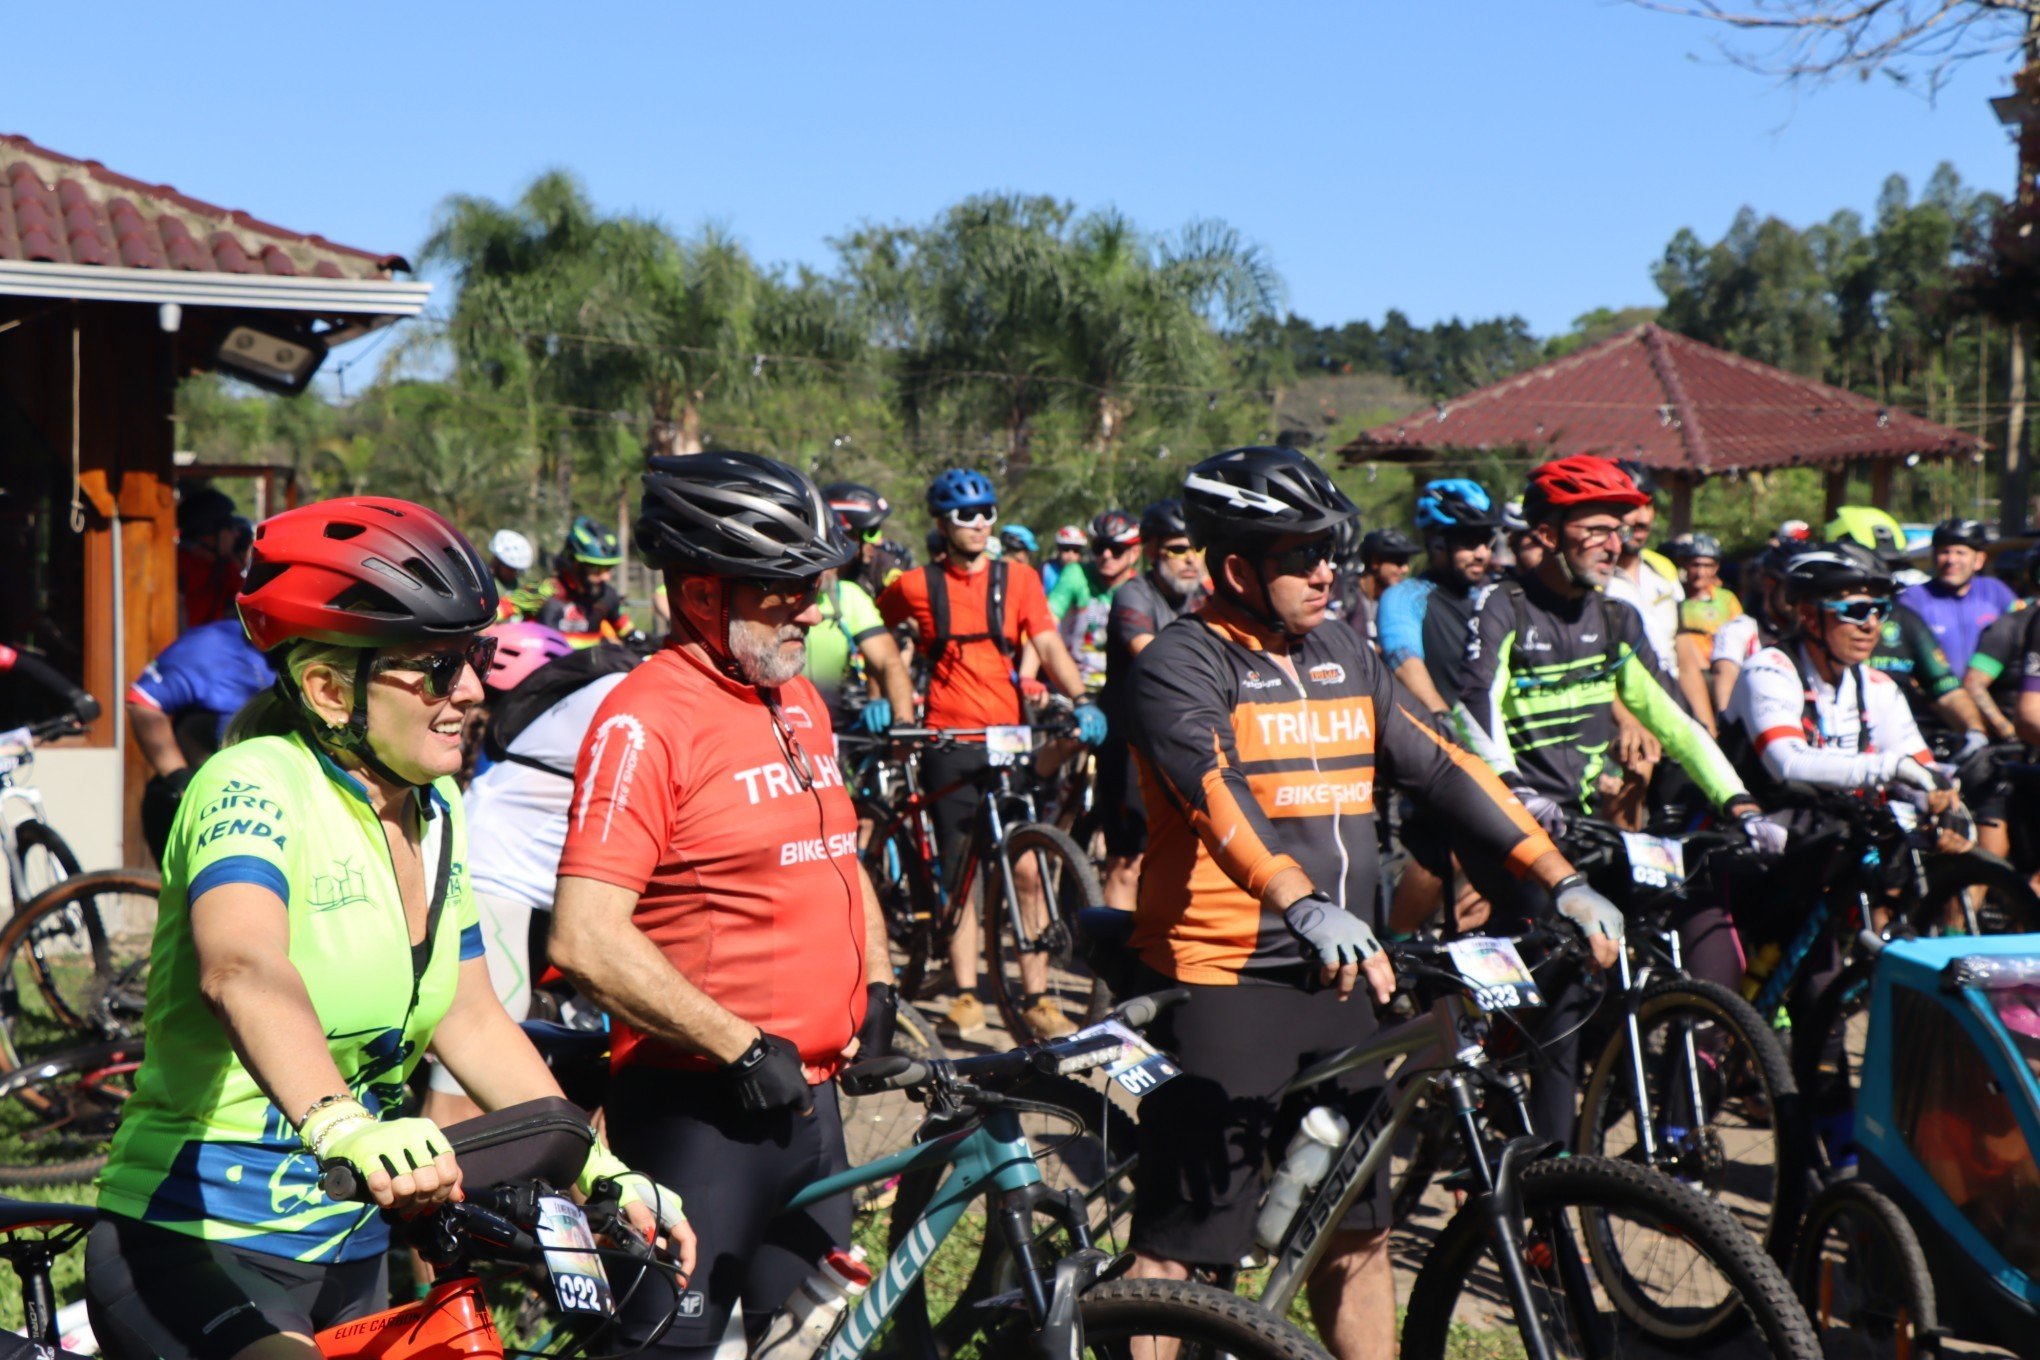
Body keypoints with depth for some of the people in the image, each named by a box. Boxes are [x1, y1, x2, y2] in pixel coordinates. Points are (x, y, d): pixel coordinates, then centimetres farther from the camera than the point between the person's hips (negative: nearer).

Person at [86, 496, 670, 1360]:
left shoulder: (434, 811, 5)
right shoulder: (259, 784, -19)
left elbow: (469, 1020, 11)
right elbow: (240, 968, -38)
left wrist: (599, 1170, 3)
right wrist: (340, 1125, -55)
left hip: (348, 1256, 8)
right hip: (197, 1253, -8)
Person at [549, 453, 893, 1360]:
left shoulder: (800, 701, 12)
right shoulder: (647, 718, -14)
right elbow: (585, 938, -22)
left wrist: (877, 987, 11)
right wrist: (740, 1047, -20)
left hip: (809, 1095, 8)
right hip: (698, 1107, -8)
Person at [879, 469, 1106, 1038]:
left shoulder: (1018, 580, 6)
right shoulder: (915, 587, 4)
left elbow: (1049, 647, -3)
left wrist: (1081, 700, -19)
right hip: (948, 746, 0)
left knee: (1026, 868, -4)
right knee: (959, 874, 3)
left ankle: (1038, 998, 2)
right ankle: (966, 994, 12)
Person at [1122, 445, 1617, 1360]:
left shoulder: (1343, 659, 13)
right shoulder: (1181, 665, -9)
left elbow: (1440, 769, 10)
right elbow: (1219, 795, -26)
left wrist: (1563, 882, 0)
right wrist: (1307, 907, -42)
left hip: (1334, 981, 7)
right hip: (1220, 984, -7)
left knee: (1357, 1231, 14)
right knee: (1178, 1248, -4)